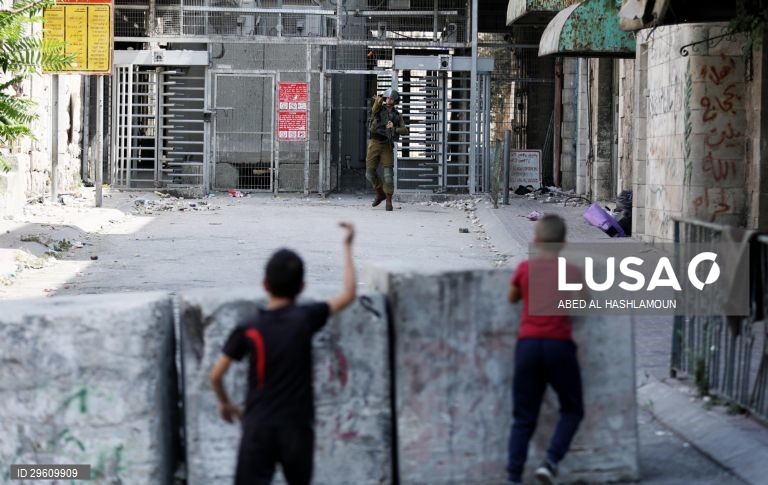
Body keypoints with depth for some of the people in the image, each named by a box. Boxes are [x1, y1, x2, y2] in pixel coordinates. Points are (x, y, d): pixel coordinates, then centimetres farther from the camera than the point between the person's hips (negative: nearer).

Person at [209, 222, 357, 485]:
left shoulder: (248, 331, -6)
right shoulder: (305, 319, -7)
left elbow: (216, 375, -2)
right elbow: (347, 295, 2)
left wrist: (224, 402, 19)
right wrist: (347, 247, 11)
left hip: (259, 426, -1)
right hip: (297, 425, 1)